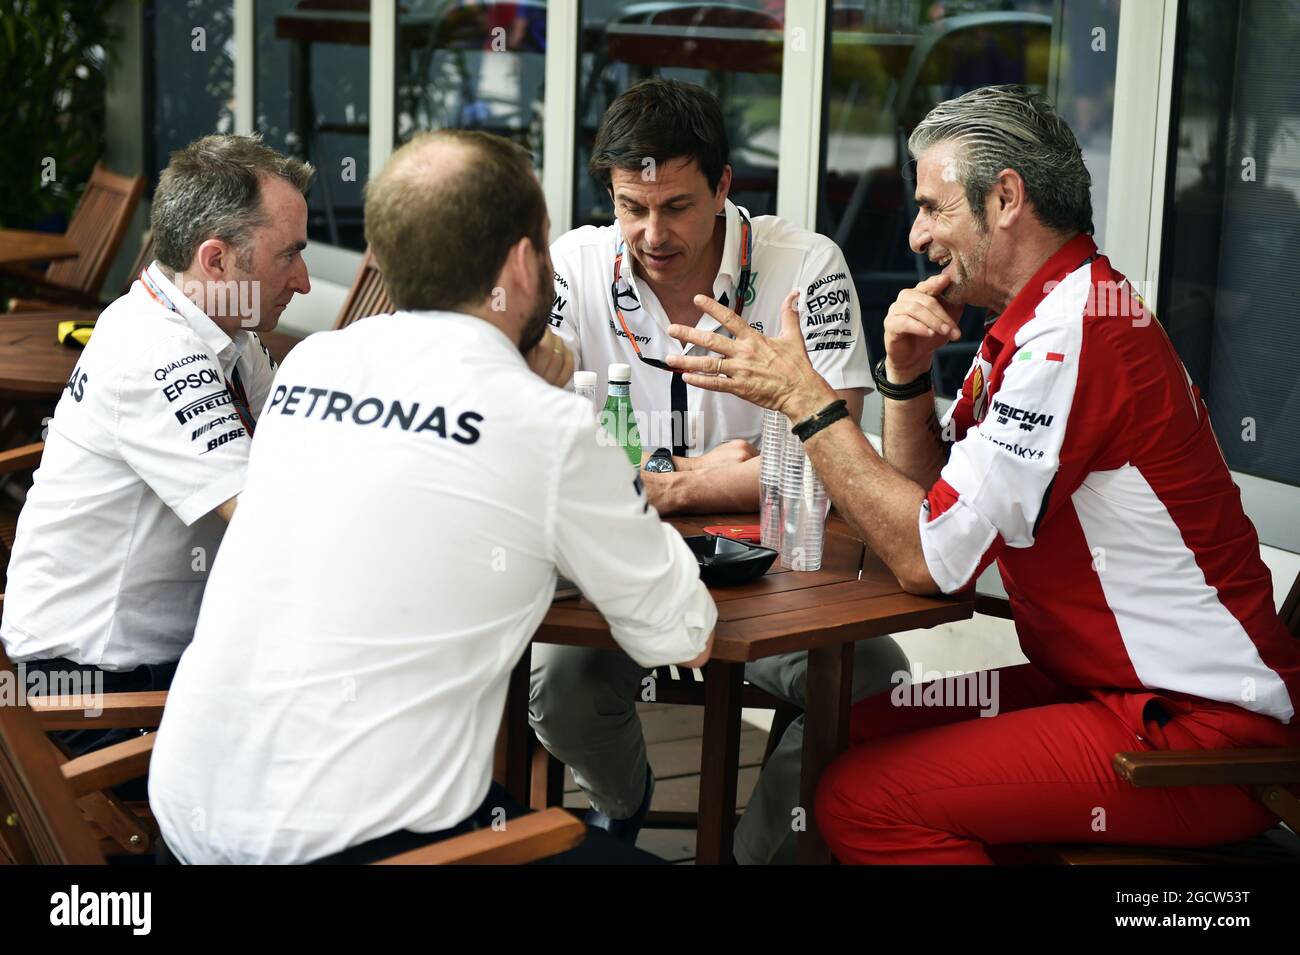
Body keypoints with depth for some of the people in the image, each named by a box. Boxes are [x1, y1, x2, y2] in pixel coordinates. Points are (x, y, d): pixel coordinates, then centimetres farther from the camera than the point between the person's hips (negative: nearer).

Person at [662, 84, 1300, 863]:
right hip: (1105, 683, 10)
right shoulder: (1038, 321, 11)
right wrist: (905, 376, -2)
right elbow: (922, 503, 14)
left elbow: (930, 557, -22)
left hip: (1202, 735, -10)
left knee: (863, 798, -19)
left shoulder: (1075, 336, -21)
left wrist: (805, 398, -16)